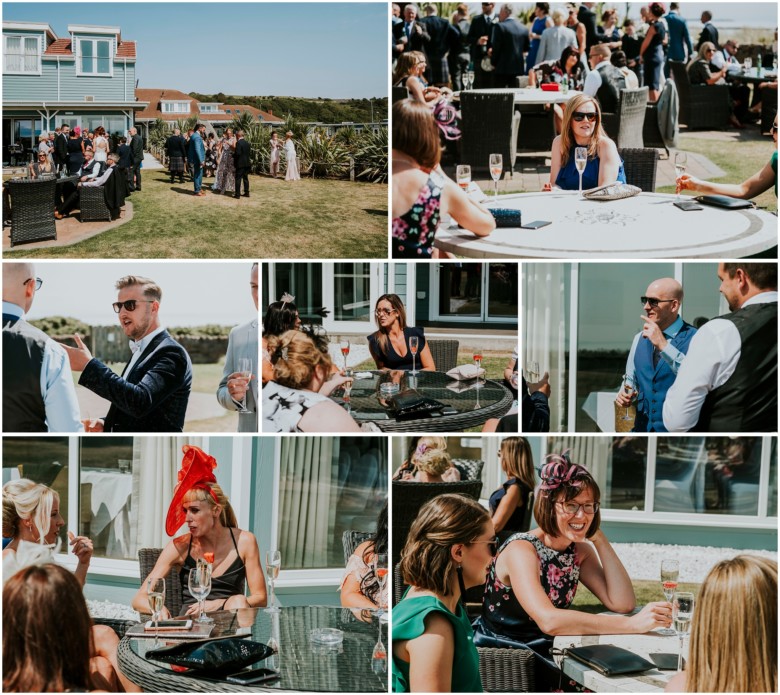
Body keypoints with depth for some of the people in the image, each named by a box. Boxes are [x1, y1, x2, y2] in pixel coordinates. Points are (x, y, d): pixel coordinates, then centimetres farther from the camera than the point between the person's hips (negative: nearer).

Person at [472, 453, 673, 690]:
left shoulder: (579, 551, 5)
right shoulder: (521, 550, -18)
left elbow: (622, 604, -5)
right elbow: (549, 621, -33)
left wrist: (598, 538, -8)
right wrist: (633, 624, -38)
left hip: (545, 657, 7)